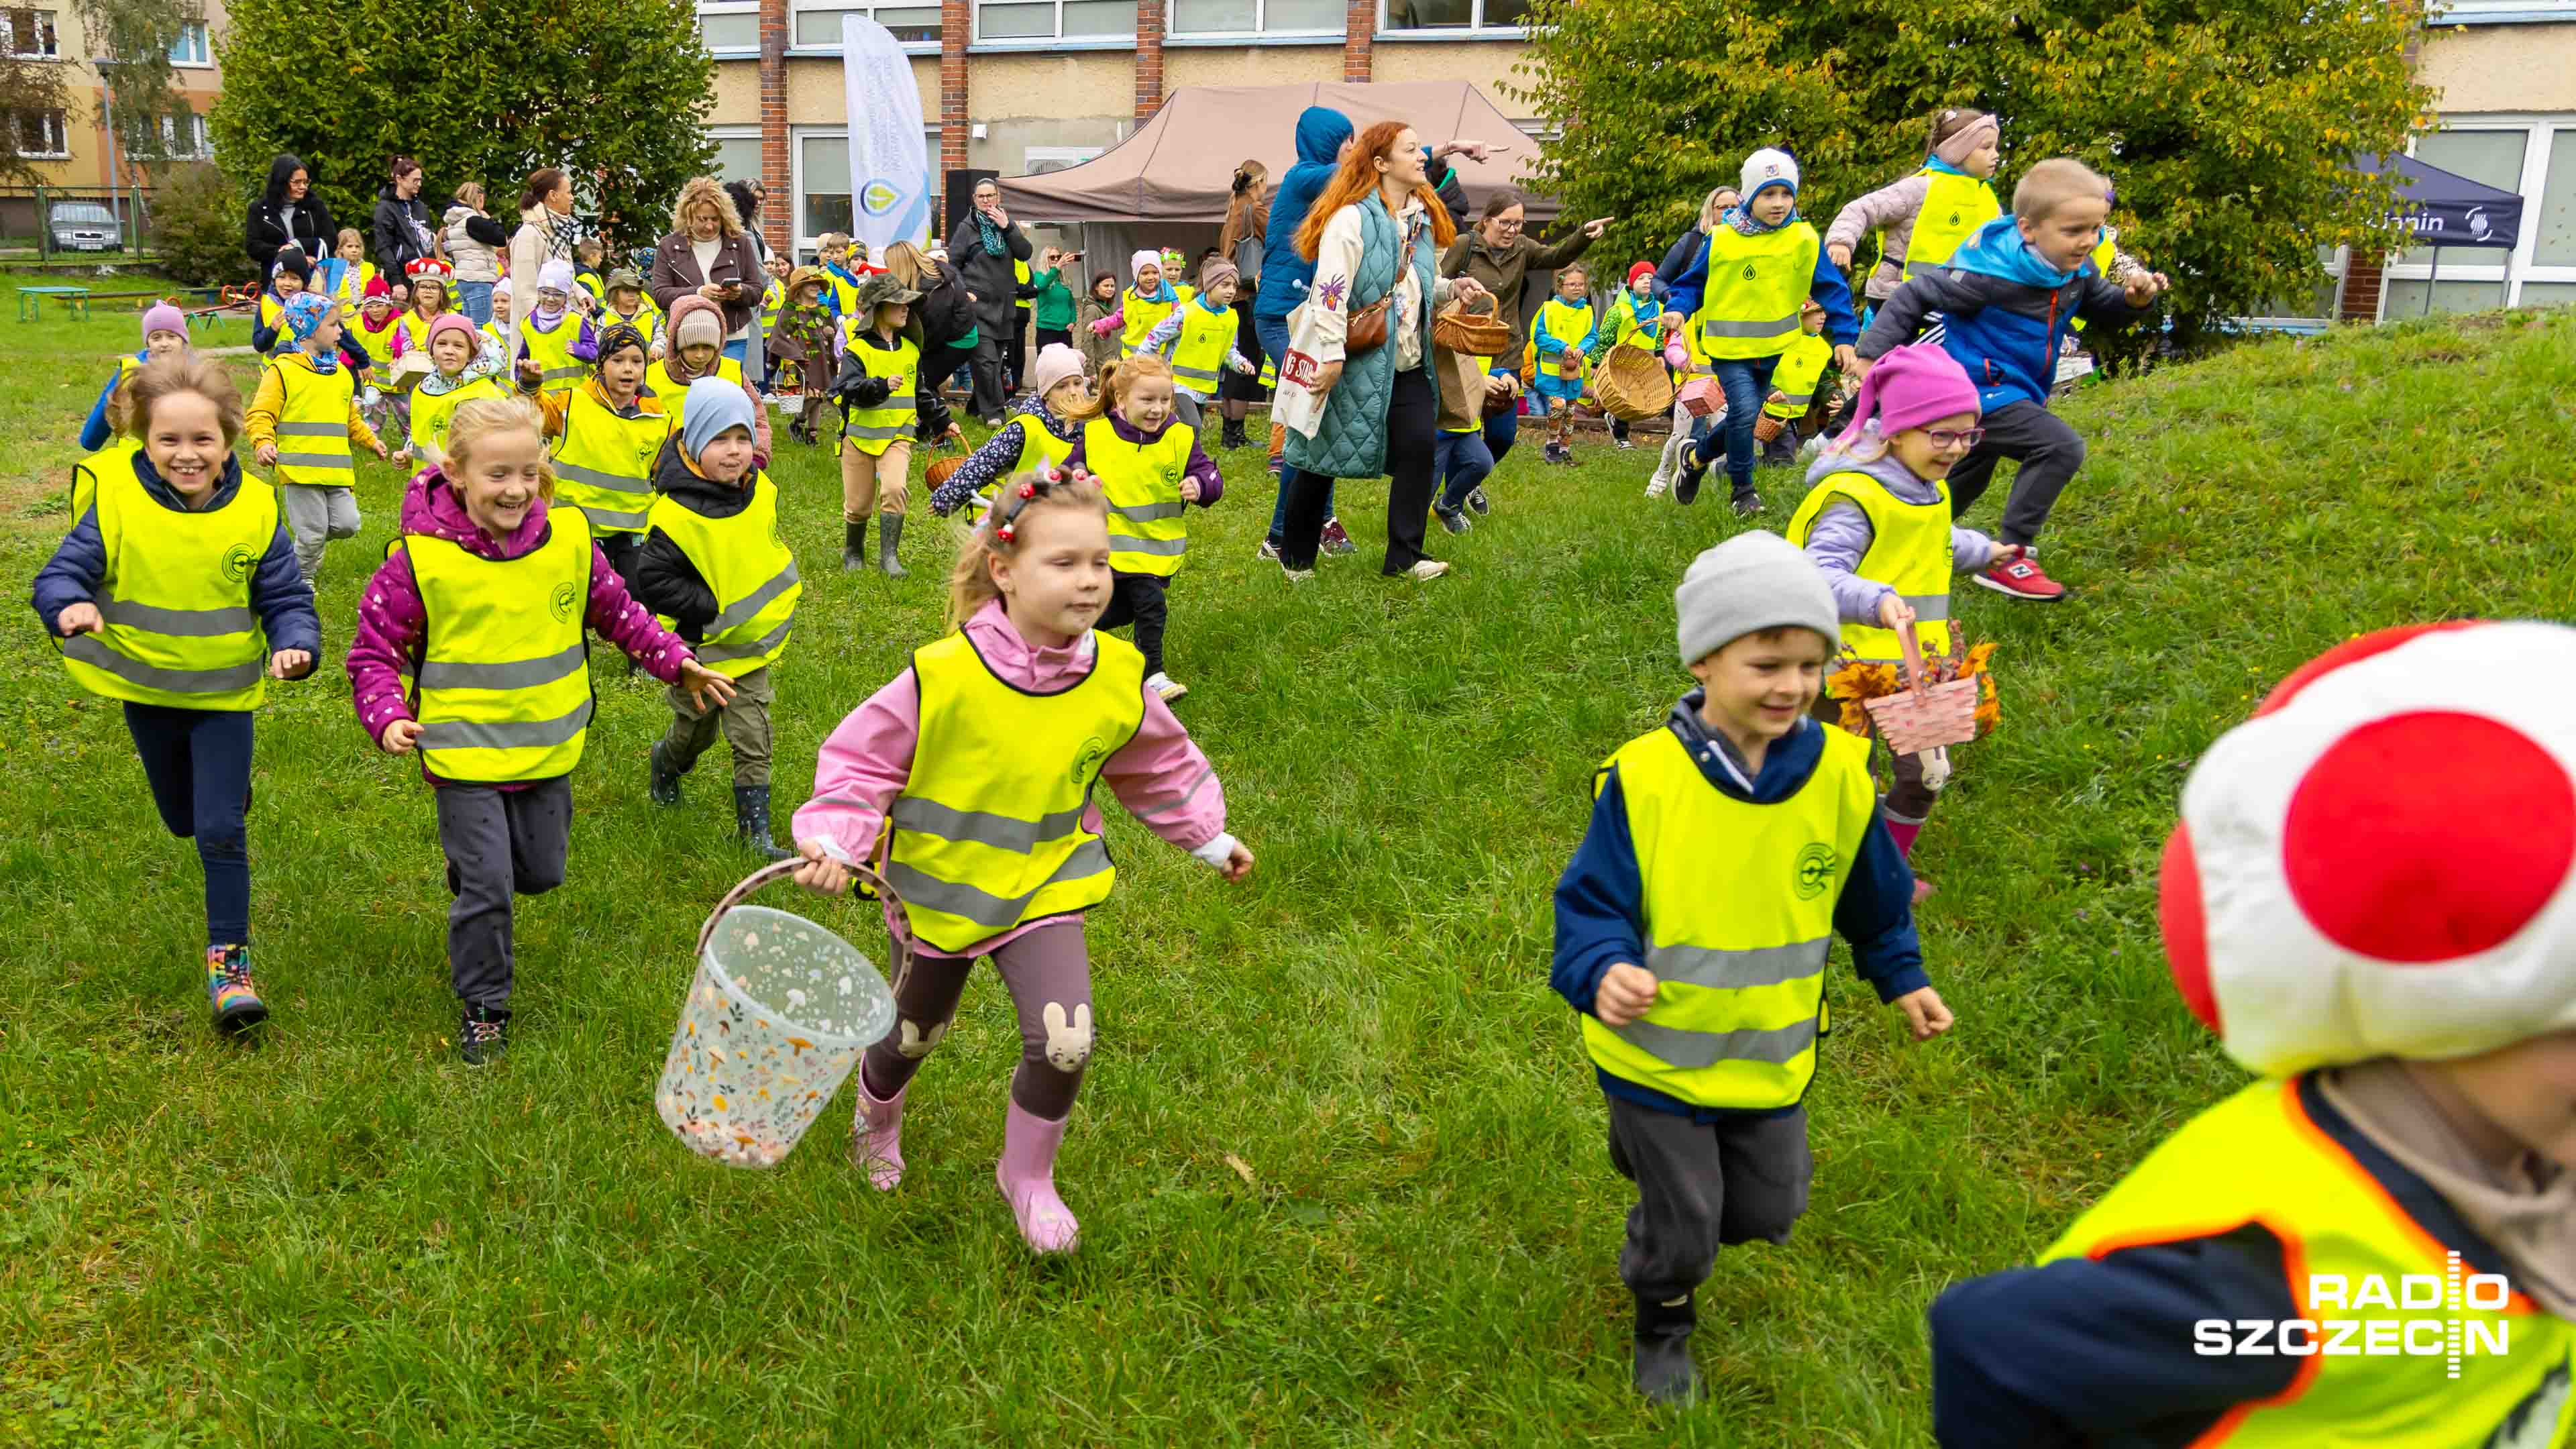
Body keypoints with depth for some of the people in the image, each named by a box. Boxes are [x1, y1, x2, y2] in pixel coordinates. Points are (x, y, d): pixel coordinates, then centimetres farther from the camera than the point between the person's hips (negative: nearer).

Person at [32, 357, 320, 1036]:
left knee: (221, 829, -6)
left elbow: (286, 599, -9)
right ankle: (229, 785, 58)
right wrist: (70, 606, -38)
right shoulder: (117, 502, -15)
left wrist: (294, 645, -29)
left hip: (225, 693, -2)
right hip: (146, 688, 2)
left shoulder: (254, 511, -14)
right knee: (183, 820, 21)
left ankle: (229, 959, 7)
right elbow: (61, 573, -15)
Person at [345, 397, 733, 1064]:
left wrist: (679, 664, 6)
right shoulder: (421, 558, -15)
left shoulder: (568, 540, -5)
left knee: (541, 872, 16)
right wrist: (387, 716, -20)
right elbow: (374, 649, -4)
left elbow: (618, 611, 11)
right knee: (487, 886, -3)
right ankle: (484, 1005, 19)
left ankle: (476, 865, 51)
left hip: (548, 748, 4)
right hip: (464, 753, -4)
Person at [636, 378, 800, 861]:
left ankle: (755, 829, 13)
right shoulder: (678, 514, -27)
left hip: (752, 645, 4)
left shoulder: (760, 489, -5)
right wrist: (712, 608, -24)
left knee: (753, 742, 4)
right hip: (702, 650, -4)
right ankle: (667, 762, 52)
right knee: (697, 729, 19)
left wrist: (785, 589, 8)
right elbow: (651, 581, -26)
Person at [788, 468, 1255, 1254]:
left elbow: (1159, 766, 7)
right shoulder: (943, 676, -24)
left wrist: (1208, 838, 15)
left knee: (1066, 1043, -14)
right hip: (942, 885, -1)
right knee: (914, 1033, 20)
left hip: (1045, 882, 2)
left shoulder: (1118, 680, -12)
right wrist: (835, 841, -27)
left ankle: (1027, 1175, 17)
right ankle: (877, 1115, 57)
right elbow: (862, 758, -13)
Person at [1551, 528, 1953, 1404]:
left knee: (1767, 1212, 20)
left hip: (1773, 1056, 4)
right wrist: (1603, 973, -40)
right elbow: (1592, 903, -21)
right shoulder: (1645, 779, -24)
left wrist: (1901, 978, 14)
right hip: (1660, 1052, -4)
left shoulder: (1839, 774, -11)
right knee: (1682, 1227, 11)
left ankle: (1674, 1174, 53)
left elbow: (1874, 897, 7)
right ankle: (1660, 1326, 44)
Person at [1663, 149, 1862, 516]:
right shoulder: (1722, 240, -7)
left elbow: (1832, 289, -2)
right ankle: (1741, 489, 0)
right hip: (1729, 347, -3)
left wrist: (1845, 338, -9)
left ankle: (1697, 455, 40)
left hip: (1775, 348, 3)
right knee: (1744, 410, -19)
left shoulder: (1803, 239, -5)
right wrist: (1678, 307, -16)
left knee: (1745, 417, 12)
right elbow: (1694, 282, 4)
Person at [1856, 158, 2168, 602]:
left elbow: (2106, 309, 11)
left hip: (2009, 393, 9)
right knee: (2061, 447, -23)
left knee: (1966, 483, 24)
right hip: (1978, 390, -9)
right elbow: (1914, 296, -19)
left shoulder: (2076, 269, -4)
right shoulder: (1990, 274, -26)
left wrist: (2134, 298, -13)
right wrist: (1873, 355, -19)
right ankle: (2010, 557, -15)